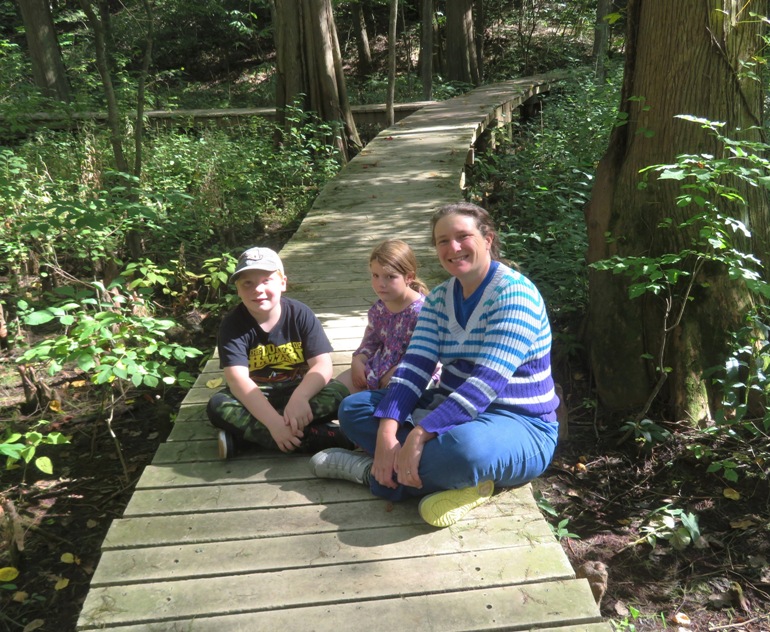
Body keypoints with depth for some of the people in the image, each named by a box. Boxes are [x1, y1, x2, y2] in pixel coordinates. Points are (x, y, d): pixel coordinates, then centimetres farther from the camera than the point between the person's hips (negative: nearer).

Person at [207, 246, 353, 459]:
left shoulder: (300, 314, -10)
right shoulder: (232, 324, -13)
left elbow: (323, 365, -17)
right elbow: (238, 379, -25)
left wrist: (299, 397, -39)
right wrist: (274, 422, -39)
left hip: (298, 391, 1)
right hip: (256, 399, 0)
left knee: (338, 394, -26)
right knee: (217, 405, -29)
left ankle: (242, 433, -28)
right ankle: (315, 437, -33)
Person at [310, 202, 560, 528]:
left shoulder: (515, 293, -16)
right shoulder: (439, 297, 6)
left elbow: (488, 381, -27)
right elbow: (414, 366, -6)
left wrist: (418, 436, -32)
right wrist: (387, 432, -22)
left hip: (517, 426, -7)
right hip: (451, 410, 8)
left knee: (463, 448, -42)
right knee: (353, 407, -2)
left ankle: (371, 469, -15)